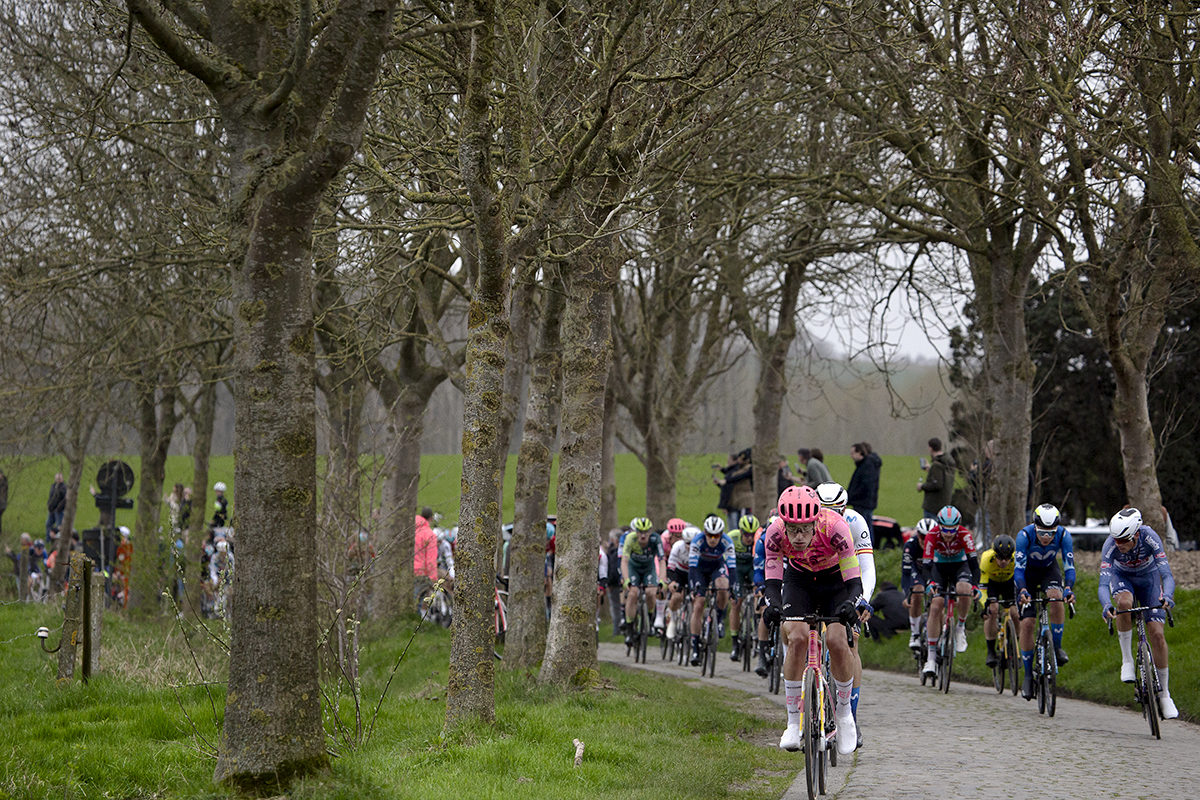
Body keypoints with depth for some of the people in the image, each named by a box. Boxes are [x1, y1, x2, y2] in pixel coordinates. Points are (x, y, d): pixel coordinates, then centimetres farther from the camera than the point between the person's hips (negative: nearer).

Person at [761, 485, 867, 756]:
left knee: (837, 641, -21)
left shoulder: (835, 528, -36)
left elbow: (853, 581, -33)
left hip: (835, 579, -1)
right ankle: (794, 722, -12)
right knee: (797, 638, -22)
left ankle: (844, 714, 3)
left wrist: (852, 603, -54)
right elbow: (773, 580, -25)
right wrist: (773, 604, -46)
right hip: (799, 579, 1)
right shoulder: (775, 533, -30)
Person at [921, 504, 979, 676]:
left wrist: (975, 585, -46)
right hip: (939, 567, 1)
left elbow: (974, 563, -30)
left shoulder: (964, 534, -29)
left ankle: (961, 627, -7)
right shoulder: (932, 536, -28)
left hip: (960, 565, -1)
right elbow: (927, 565, -28)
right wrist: (930, 583, -48)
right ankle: (932, 656, -10)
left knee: (964, 592, -34)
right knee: (935, 607, -16)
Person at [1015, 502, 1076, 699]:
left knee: (1056, 597, -34)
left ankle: (1057, 646, -17)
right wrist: (1022, 590, -54)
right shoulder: (1025, 535, -32)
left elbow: (1069, 566, -31)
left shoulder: (1063, 535, -28)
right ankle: (1028, 675, 1)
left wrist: (1069, 588, -50)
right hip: (1028, 572, -1)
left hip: (1049, 570, 1)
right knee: (1027, 624, -11)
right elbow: (1019, 568, -36)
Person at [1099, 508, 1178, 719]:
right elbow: (1103, 583, -39)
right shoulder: (1110, 545, -33)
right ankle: (1127, 660, -20)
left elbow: (1167, 574, -39)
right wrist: (1106, 605, -59)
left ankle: (1164, 693, 4)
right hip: (1121, 577, 0)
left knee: (1157, 634, -10)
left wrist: (1167, 595, -59)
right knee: (1124, 602, -37)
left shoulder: (1149, 537, -35)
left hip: (1148, 577, 0)